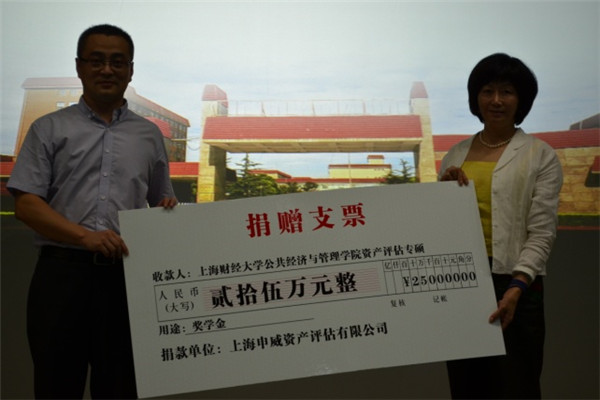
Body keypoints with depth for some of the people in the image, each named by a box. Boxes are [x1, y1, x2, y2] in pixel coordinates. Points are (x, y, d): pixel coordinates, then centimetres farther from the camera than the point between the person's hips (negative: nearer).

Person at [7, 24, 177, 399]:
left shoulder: (149, 135, 15)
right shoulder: (49, 129, 7)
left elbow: (161, 201, 21)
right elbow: (26, 204, -1)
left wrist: (168, 207, -4)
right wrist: (86, 235, -15)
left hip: (127, 274, 2)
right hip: (63, 270, -2)